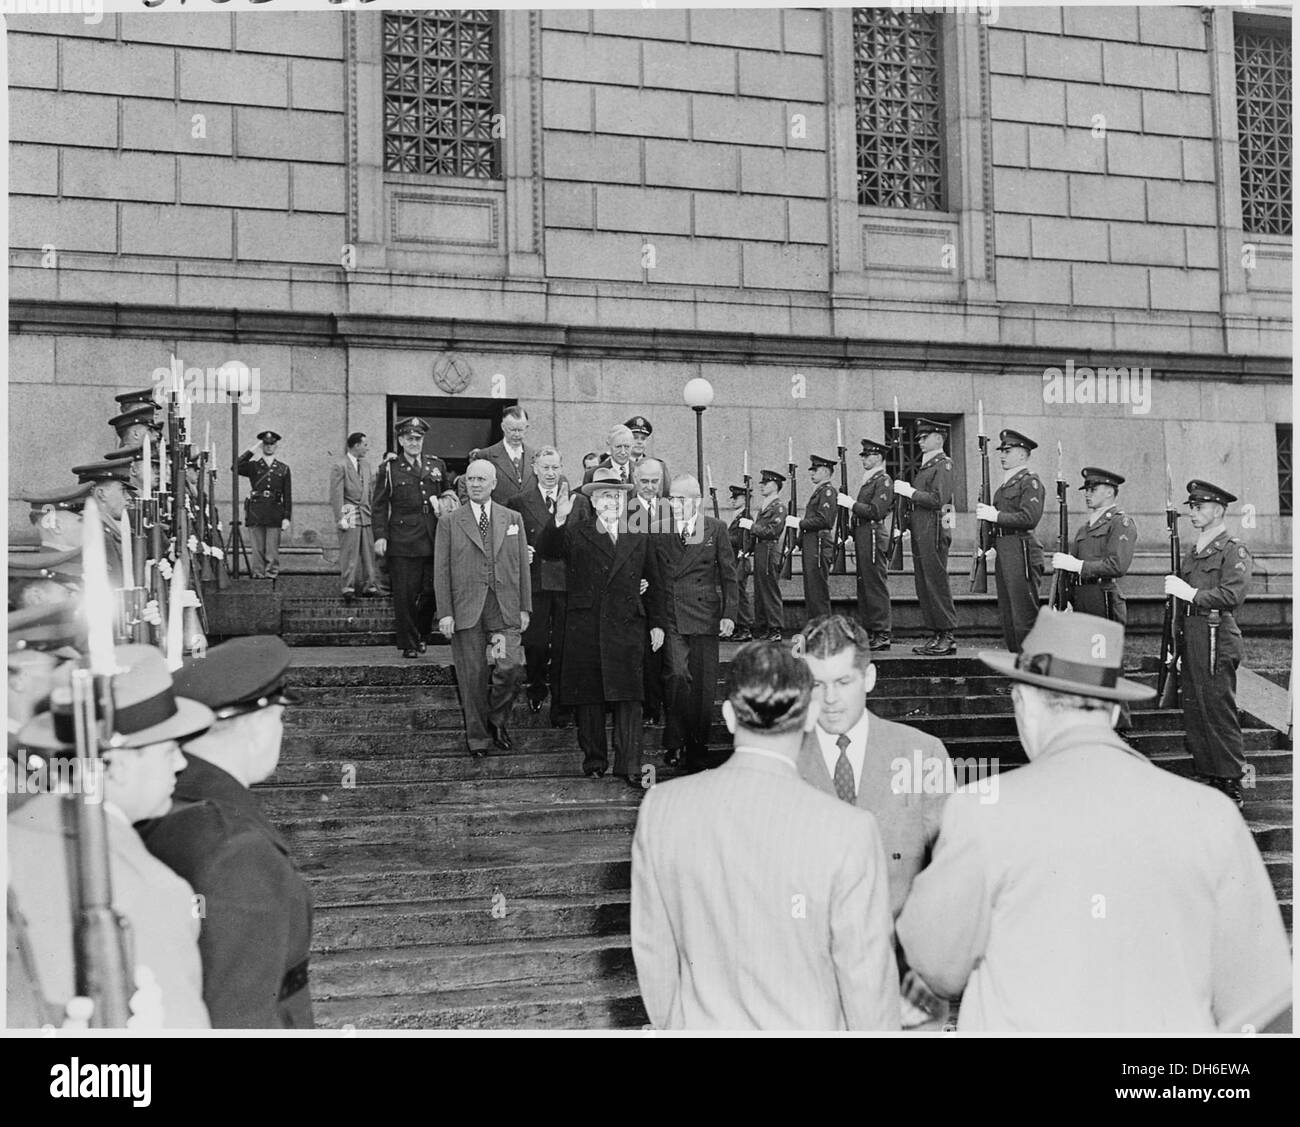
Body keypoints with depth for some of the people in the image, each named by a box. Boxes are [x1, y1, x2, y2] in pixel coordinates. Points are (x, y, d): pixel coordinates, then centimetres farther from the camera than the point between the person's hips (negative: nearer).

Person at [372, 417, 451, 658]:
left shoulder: (437, 465, 12)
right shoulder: (390, 469, 3)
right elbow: (378, 506, 1)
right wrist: (380, 536, -8)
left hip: (434, 540, 3)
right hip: (402, 543, -3)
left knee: (432, 591, 2)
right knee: (405, 595, -2)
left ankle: (420, 633, 24)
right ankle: (409, 644, 8)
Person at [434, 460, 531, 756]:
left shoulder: (513, 519, 10)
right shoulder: (451, 523, 4)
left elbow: (522, 566, 11)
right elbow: (441, 572, 2)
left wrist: (524, 608, 5)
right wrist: (445, 613, -5)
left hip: (505, 609, 1)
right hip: (465, 609, -1)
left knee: (511, 669, -11)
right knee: (472, 676, 2)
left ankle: (497, 719, 14)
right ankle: (477, 738, 16)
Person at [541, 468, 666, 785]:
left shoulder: (638, 539, 13)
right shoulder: (576, 535, 5)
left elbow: (654, 583, 17)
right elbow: (548, 550, -13)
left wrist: (657, 623, 13)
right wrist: (559, 520, -29)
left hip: (626, 627, 1)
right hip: (584, 628, -1)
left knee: (628, 698, -5)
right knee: (587, 698, 4)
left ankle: (629, 766, -2)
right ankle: (594, 760, 16)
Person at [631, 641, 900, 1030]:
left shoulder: (659, 809, -12)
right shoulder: (849, 832, -22)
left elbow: (653, 948, -1)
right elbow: (867, 979, -14)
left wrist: (674, 1024, 14)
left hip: (703, 1025, 3)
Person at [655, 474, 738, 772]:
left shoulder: (716, 529, 5)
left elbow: (729, 575, 6)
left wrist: (729, 614, -2)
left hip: (704, 617, 1)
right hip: (670, 616, 0)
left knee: (703, 684, 4)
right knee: (677, 676, -15)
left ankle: (698, 746, 16)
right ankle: (675, 742, -7)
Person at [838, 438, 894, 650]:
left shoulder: (883, 481, -10)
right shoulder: (867, 480, 20)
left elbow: (876, 511, -19)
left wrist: (851, 503, -16)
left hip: (874, 534, -10)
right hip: (863, 536, 10)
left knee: (876, 584, -9)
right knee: (864, 584, 10)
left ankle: (883, 634, -7)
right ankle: (869, 631, 15)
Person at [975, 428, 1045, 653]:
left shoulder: (1030, 482, -8)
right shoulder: (1006, 484, 20)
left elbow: (1029, 518, -20)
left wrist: (996, 515, -17)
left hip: (1021, 549, -9)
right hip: (1003, 550, 9)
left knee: (1024, 614, -7)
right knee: (1007, 615, 12)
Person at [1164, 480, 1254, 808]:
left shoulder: (1235, 551, -3)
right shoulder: (1191, 552, 21)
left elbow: (1232, 594, -17)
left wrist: (1191, 594, -14)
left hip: (1217, 637, -8)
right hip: (1190, 637, 8)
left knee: (1219, 710, -8)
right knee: (1194, 710, 8)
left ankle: (1232, 788, -4)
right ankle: (1206, 778, 15)